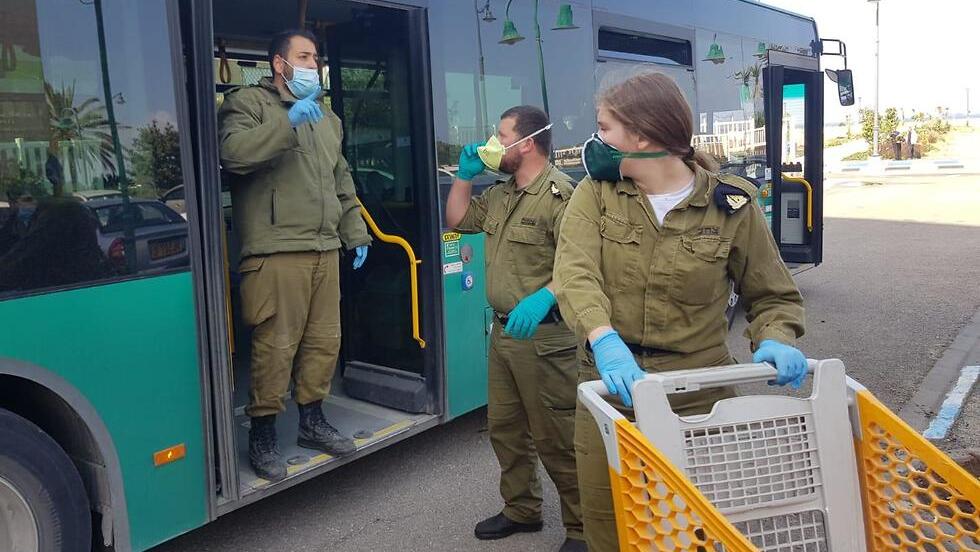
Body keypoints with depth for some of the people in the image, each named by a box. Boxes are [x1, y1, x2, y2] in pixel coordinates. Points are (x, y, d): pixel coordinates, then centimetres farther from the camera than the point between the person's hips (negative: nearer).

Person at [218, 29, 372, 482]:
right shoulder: (249, 102, 2)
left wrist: (356, 234, 22)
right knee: (276, 346, -7)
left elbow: (343, 183, 27)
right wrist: (287, 123, -21)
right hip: (277, 252, -7)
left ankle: (312, 420, 27)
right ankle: (262, 435, 9)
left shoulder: (326, 117, 25)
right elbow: (232, 152, -17)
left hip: (325, 250, 7)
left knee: (324, 341, 10)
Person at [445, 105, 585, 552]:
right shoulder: (499, 195, 13)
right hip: (503, 330, 9)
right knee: (505, 428, 18)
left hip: (544, 334, -9)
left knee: (555, 438, -1)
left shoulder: (559, 194, -17)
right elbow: (457, 220, 24)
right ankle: (521, 509, 36)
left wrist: (544, 296, -40)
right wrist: (465, 175, 12)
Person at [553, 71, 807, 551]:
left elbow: (772, 296, 5)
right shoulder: (595, 193, -2)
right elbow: (574, 273, -19)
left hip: (698, 390, -1)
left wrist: (776, 341, -18)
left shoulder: (731, 205, -5)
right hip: (611, 382, 2)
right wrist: (606, 341, -37)